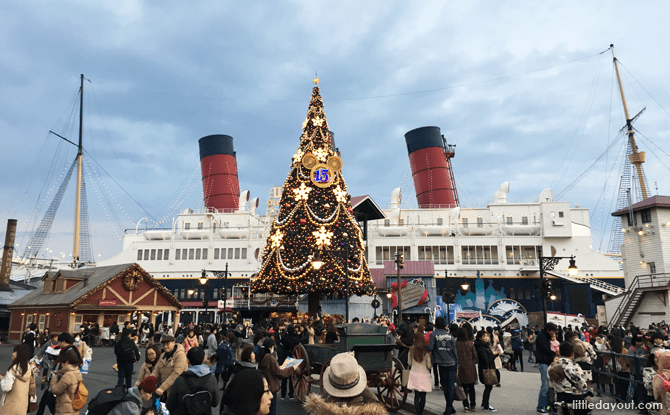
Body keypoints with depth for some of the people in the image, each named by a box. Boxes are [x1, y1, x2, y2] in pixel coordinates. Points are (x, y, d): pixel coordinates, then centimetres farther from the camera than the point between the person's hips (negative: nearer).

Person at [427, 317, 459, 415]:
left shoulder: (433, 335, -6)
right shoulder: (450, 336, 4)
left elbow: (429, 348, -18)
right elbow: (455, 351, 7)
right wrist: (456, 366, 15)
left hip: (442, 364, -2)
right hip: (452, 363, 2)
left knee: (445, 386, 10)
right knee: (450, 385, 6)